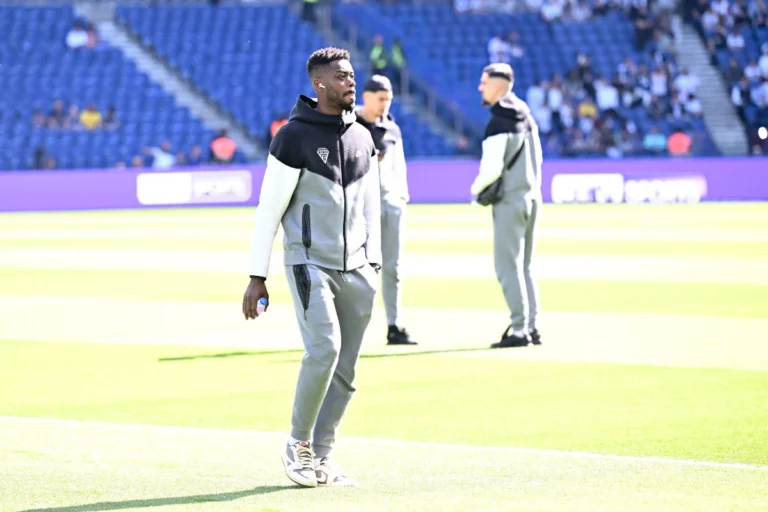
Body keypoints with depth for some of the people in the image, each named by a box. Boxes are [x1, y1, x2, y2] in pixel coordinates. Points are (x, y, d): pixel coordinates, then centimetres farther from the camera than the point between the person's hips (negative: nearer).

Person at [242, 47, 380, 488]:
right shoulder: (294, 136, -8)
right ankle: (298, 443, -3)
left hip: (356, 270, 6)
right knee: (325, 349, -21)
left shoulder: (363, 138, 11)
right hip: (310, 264, -6)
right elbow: (269, 210, -8)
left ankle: (321, 456, 15)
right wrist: (258, 277, -10)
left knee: (345, 369, 4)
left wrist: (374, 264, 10)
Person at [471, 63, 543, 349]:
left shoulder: (498, 123, -15)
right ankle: (531, 328, 15)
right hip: (532, 196, 9)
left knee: (508, 267, -7)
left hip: (509, 200, -9)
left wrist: (477, 187, -5)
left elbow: (492, 167, -21)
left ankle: (519, 331, -10)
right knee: (523, 266, 15)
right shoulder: (527, 118, 13)